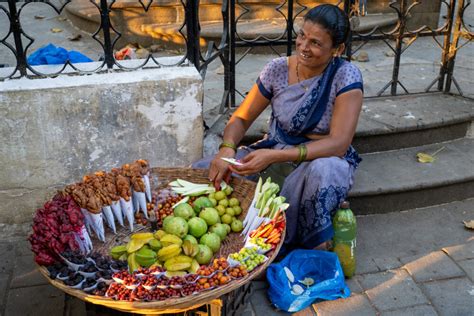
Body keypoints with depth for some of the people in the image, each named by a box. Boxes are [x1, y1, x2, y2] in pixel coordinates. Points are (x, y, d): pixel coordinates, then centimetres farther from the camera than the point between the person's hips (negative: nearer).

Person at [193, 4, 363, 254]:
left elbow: (338, 144, -22)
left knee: (320, 169, -41)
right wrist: (227, 149, -23)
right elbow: (241, 118, 1)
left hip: (323, 158, -4)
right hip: (274, 152, 4)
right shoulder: (277, 69, -5)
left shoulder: (346, 76, -15)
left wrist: (275, 157, -33)